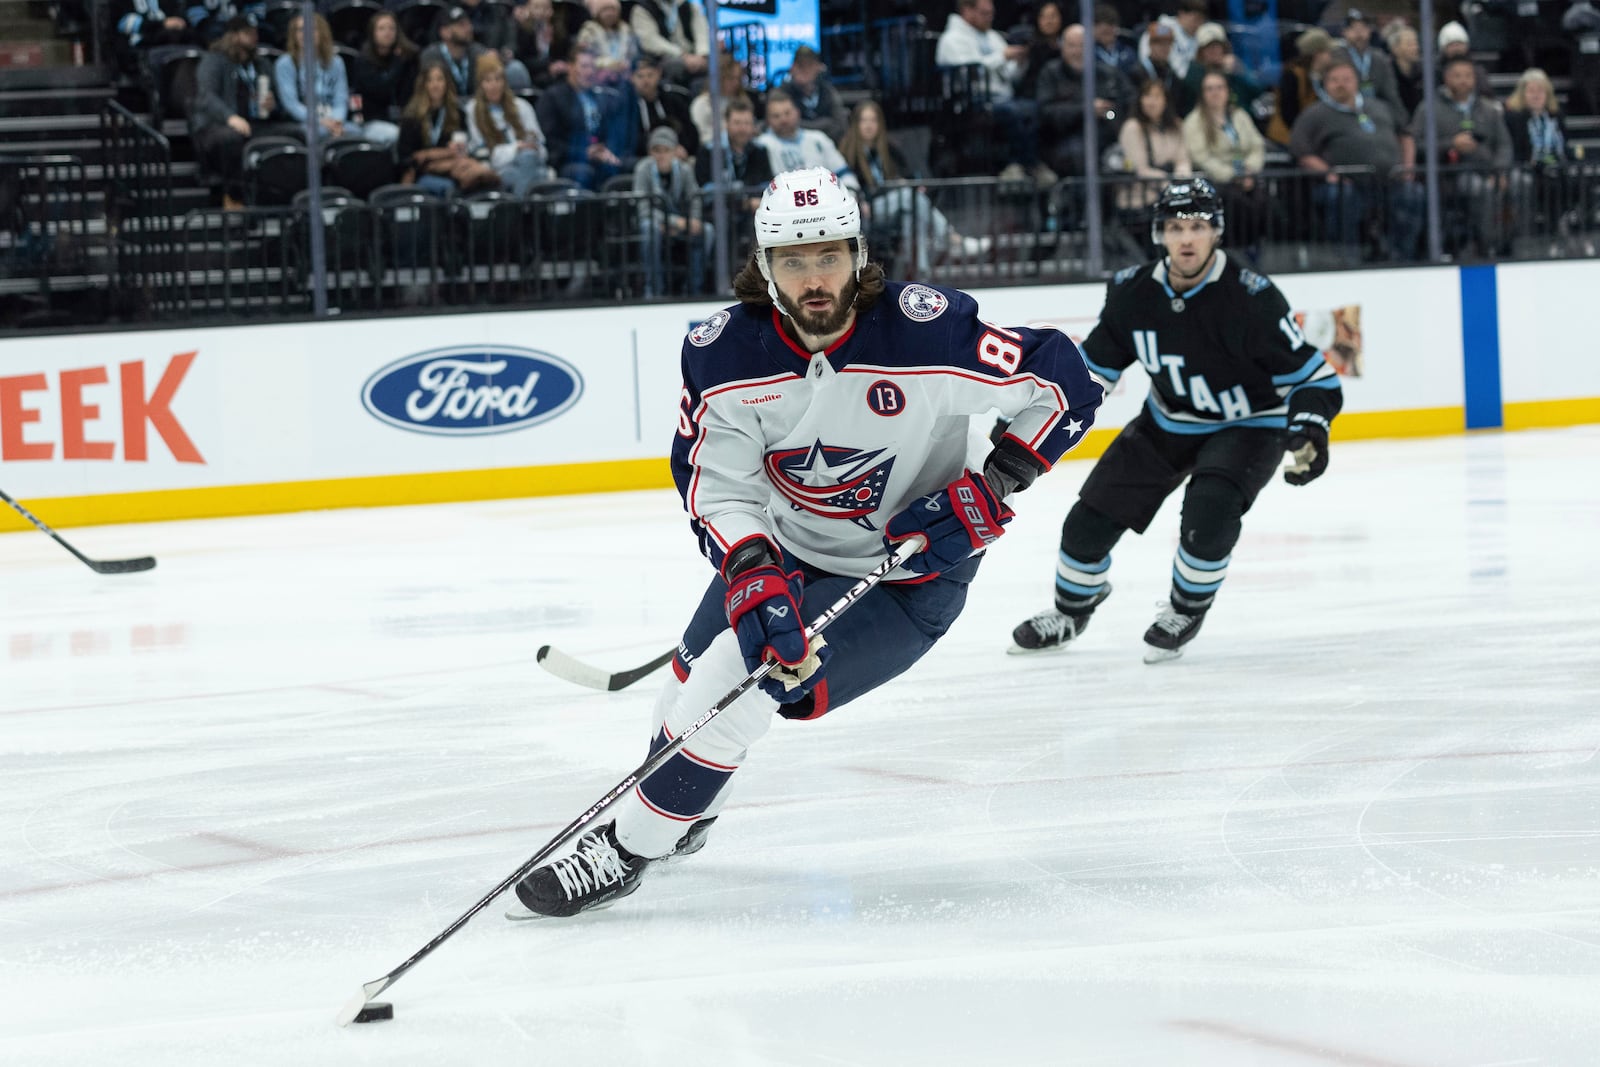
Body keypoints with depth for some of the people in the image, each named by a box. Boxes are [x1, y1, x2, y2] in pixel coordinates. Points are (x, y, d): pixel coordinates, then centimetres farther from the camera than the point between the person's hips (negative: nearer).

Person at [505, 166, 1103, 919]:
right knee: (695, 673, 17)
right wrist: (751, 575, -35)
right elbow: (718, 489, -17)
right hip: (785, 548, 5)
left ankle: (626, 853, -4)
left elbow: (1064, 381, -19)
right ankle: (685, 816, 50)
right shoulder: (724, 353, -17)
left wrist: (993, 486, -24)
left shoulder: (926, 333, -28)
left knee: (736, 678, -19)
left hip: (908, 577, -5)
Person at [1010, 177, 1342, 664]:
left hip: (1247, 426, -4)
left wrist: (1309, 427, -38)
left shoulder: (1250, 297, -27)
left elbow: (1310, 374, -22)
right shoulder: (1133, 292, -14)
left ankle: (1187, 610, -3)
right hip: (1168, 423, 5)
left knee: (1209, 509, -32)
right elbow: (1093, 364, 2)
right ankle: (1072, 609, 31)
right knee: (1091, 519, 0)